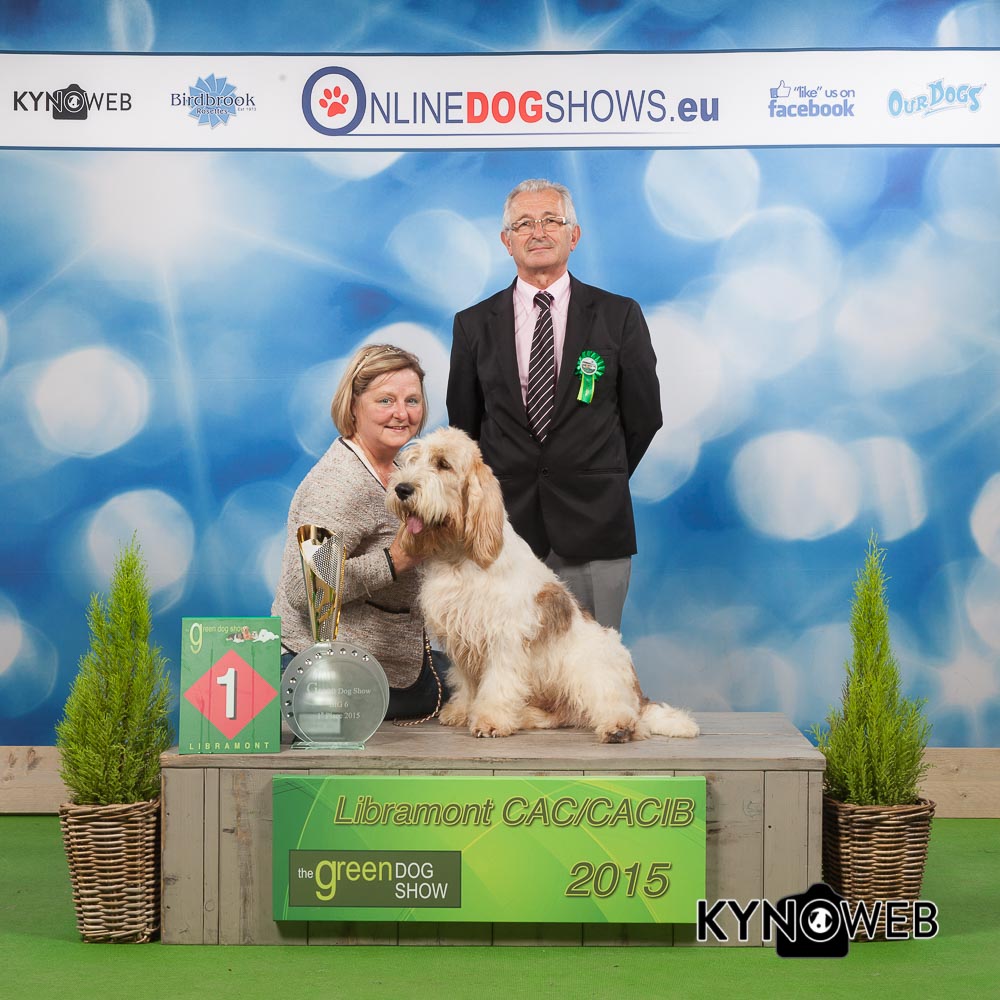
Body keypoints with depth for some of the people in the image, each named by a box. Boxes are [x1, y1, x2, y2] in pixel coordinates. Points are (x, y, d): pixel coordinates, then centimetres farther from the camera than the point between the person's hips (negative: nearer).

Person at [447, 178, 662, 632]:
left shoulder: (619, 316, 3)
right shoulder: (473, 324, 7)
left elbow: (644, 416, 9)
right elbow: (464, 423, 14)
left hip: (593, 529, -1)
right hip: (505, 529, 1)